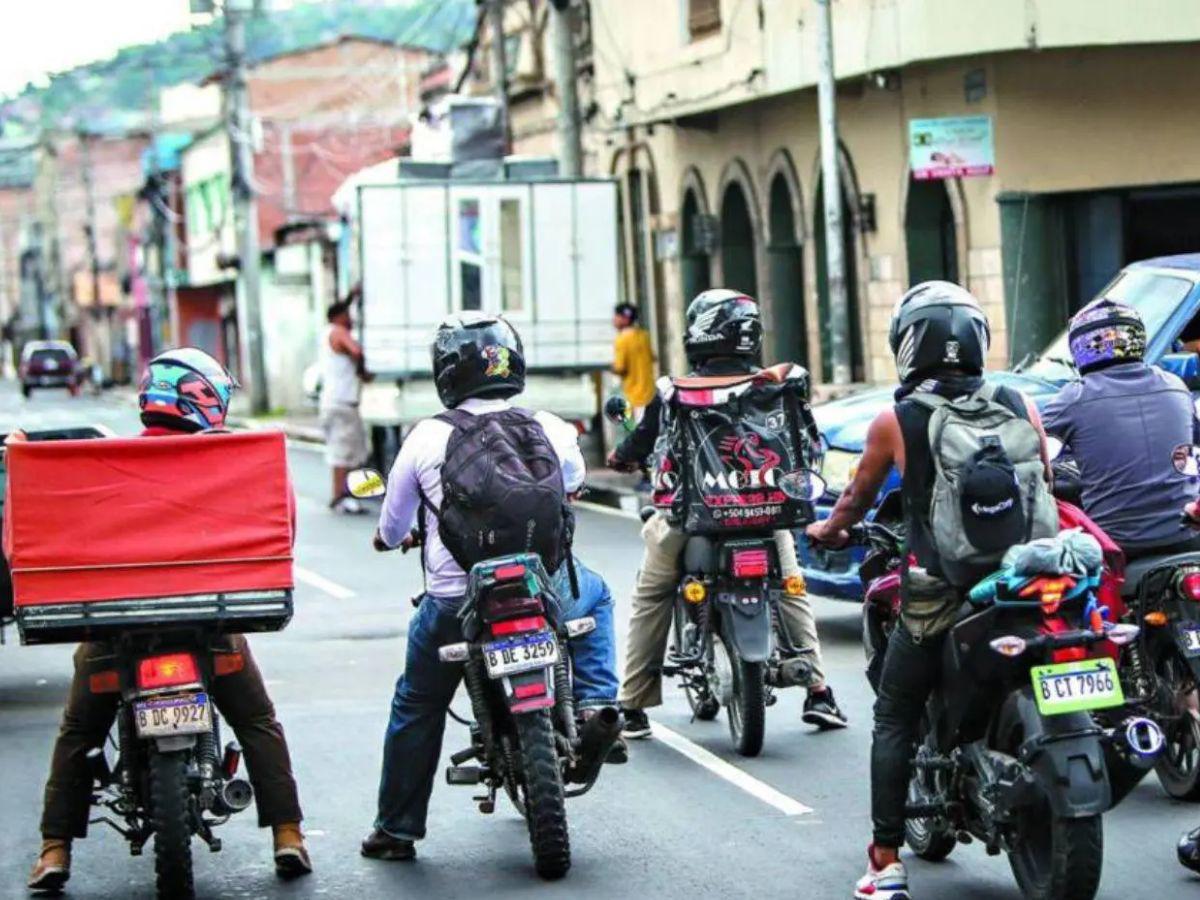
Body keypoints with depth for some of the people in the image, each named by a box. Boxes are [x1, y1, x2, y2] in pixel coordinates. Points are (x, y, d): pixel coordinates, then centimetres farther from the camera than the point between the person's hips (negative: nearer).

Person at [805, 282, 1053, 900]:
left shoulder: (896, 420, -2)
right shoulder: (1020, 407, 3)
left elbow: (859, 495, 13)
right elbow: (1046, 489, 14)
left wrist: (829, 529, 35)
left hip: (936, 592, -2)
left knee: (894, 721, 7)